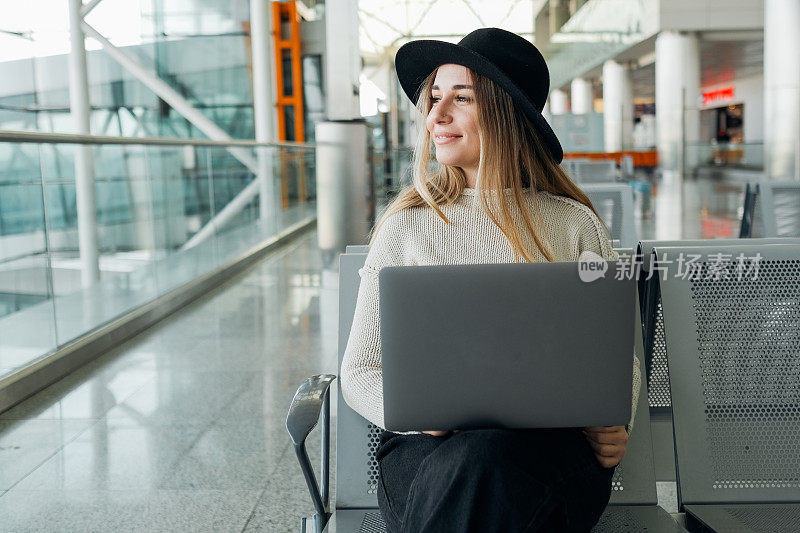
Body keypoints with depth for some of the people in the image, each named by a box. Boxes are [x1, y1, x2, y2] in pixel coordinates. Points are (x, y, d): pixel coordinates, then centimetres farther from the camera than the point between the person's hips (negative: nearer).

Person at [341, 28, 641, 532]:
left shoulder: (576, 225, 8)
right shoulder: (405, 227, 8)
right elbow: (359, 371, 8)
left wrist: (614, 427, -9)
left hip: (550, 444, 0)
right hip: (429, 450, 1)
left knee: (484, 460, -36)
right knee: (459, 469, -35)